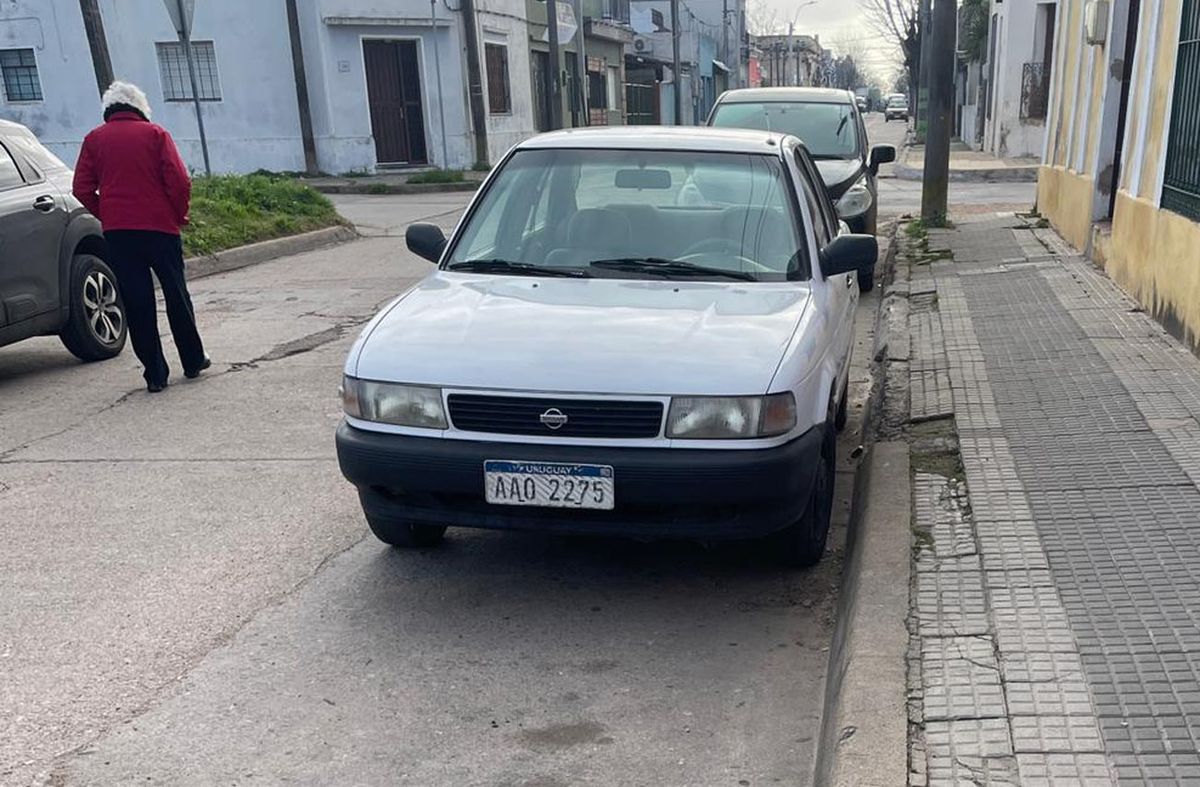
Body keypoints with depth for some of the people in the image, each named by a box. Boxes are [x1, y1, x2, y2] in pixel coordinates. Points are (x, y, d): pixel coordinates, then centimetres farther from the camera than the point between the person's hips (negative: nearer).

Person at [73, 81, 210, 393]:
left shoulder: (94, 139, 6)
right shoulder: (156, 134, 2)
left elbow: (82, 190, 1)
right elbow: (180, 182, -7)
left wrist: (106, 216, 13)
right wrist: (179, 215, 7)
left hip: (116, 231, 1)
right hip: (161, 227, -1)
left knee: (136, 302, 3)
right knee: (176, 294, 11)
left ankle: (155, 374, 4)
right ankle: (193, 361, 19)